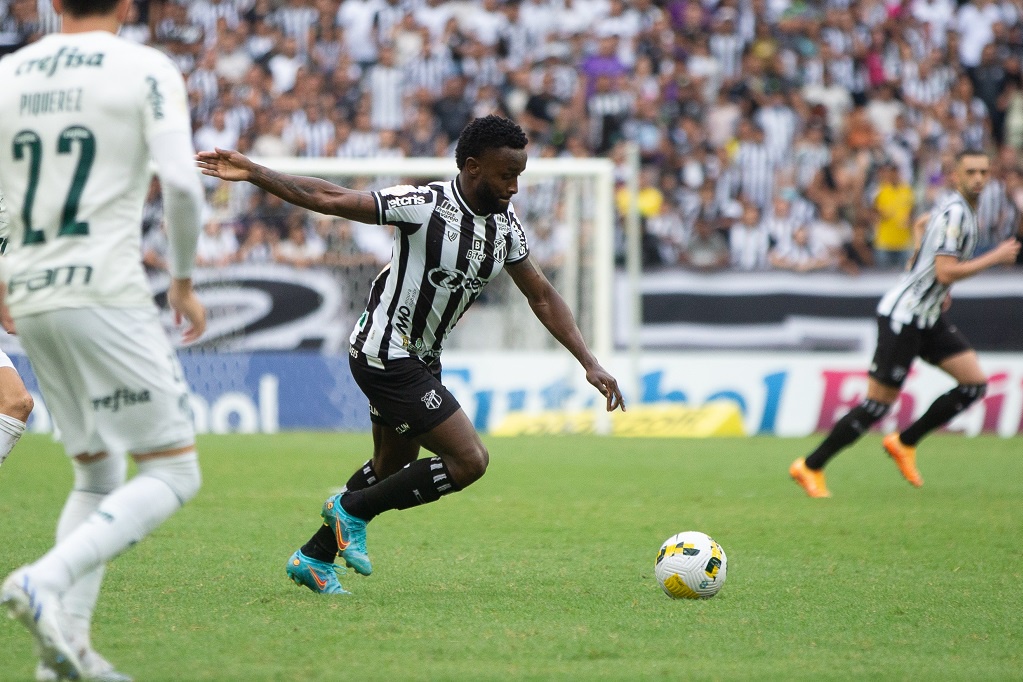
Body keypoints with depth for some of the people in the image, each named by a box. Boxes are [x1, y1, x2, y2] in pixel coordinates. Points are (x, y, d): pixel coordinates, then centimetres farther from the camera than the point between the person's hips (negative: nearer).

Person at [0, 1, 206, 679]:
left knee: (97, 477, 18)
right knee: (174, 473, -1)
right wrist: (184, 280, 3)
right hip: (106, 293, -6)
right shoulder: (147, 69, -2)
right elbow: (181, 183, -12)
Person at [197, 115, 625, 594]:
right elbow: (330, 199, -23)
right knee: (470, 460, -13)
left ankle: (313, 557, 37)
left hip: (421, 357, 9)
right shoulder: (425, 206, -23)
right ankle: (353, 510, 3)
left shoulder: (504, 226, 0)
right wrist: (251, 173, -28)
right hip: (385, 353, -9)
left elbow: (542, 297, 9)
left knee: (393, 470, 22)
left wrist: (590, 364, 4)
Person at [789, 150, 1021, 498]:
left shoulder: (964, 210, 11)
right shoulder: (954, 212, -20)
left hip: (928, 316, 10)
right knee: (879, 401, -7)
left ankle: (904, 443, 12)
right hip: (902, 316, -10)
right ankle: (809, 467, 3)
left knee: (975, 383, 1)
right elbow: (946, 273, -27)